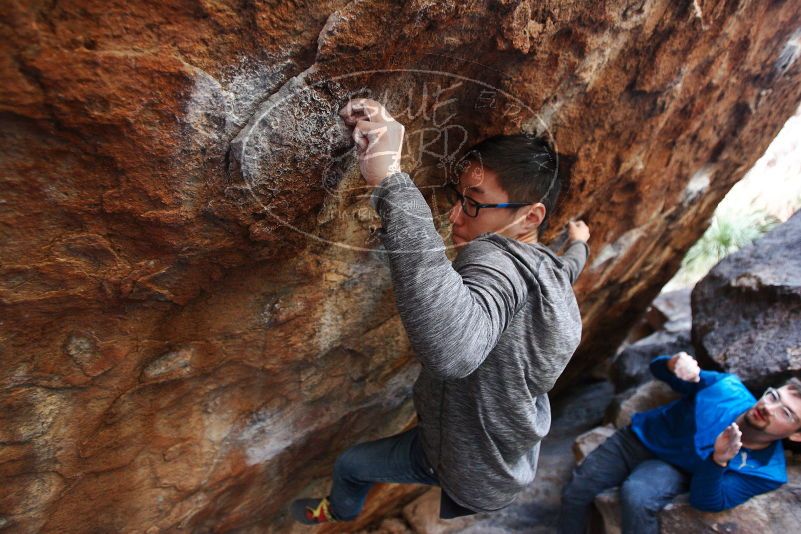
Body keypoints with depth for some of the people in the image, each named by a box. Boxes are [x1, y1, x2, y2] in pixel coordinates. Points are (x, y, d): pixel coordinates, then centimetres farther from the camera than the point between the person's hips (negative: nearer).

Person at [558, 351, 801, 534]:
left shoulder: (767, 472, -20)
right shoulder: (729, 387, -17)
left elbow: (706, 502, -21)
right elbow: (656, 367, -8)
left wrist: (718, 461, -41)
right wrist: (672, 365, -34)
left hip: (672, 468, -2)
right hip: (638, 436, 2)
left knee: (637, 498, -36)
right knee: (574, 492, -7)